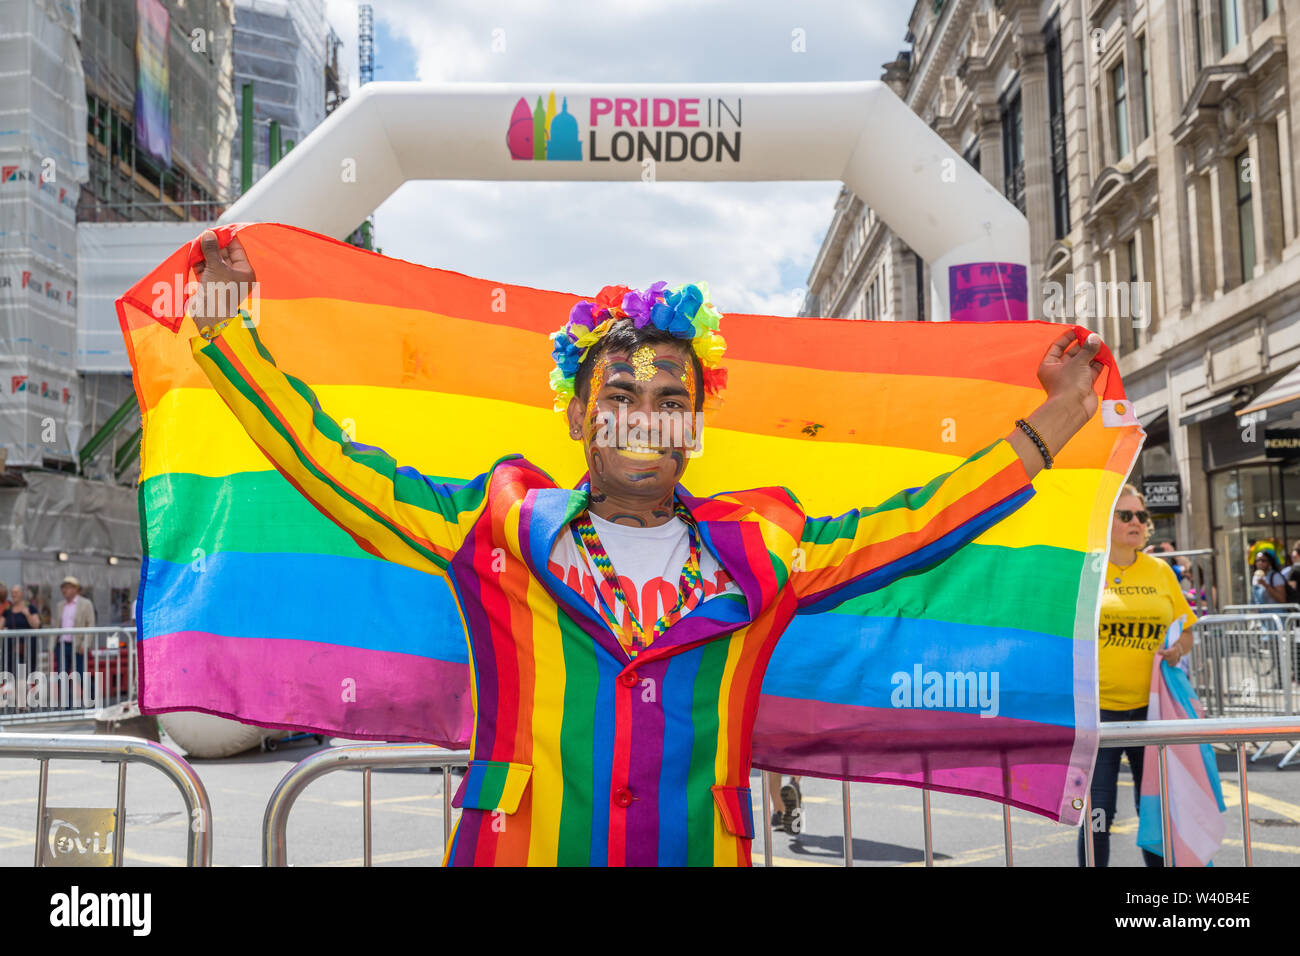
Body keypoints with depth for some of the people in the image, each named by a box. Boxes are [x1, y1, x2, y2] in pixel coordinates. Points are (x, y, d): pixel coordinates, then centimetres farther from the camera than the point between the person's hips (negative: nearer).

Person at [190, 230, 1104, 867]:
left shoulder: (759, 552, 9)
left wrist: (1053, 420, 14)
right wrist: (230, 332, 3)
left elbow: (915, 521, 13)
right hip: (516, 846, -1)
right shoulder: (503, 528, 4)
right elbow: (331, 464, 5)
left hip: (702, 848, 2)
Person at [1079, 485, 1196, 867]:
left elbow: (1186, 631, 16)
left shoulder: (1160, 571, 9)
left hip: (1150, 706, 4)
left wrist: (1178, 649, -5)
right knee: (1096, 817, -3)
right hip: (1096, 709, -4)